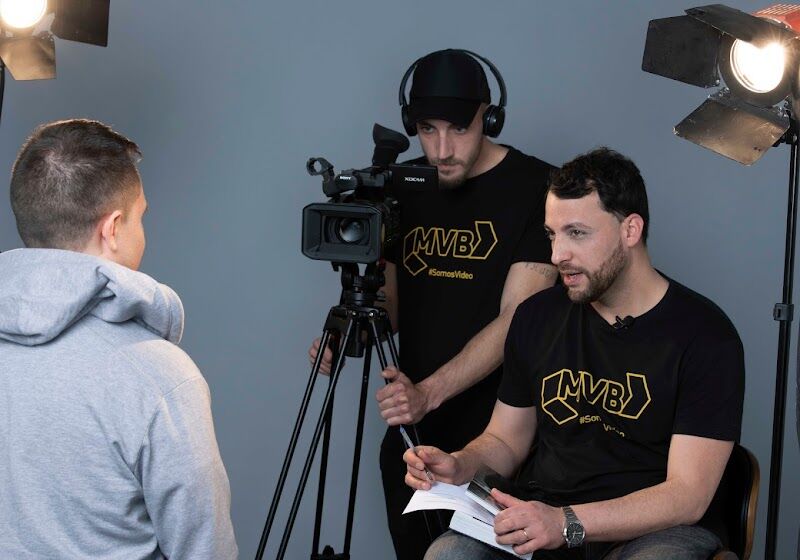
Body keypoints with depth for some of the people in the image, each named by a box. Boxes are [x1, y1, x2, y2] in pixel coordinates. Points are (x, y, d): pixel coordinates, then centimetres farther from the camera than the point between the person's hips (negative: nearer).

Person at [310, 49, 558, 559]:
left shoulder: (537, 189, -12)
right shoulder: (405, 188, 5)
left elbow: (516, 321, -18)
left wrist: (430, 392, -27)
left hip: (493, 434, -5)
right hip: (411, 429, 5)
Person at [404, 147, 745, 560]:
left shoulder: (704, 335, -8)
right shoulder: (538, 317, 9)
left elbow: (687, 496, -14)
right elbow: (505, 440, 18)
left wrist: (568, 523, -27)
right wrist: (458, 467, -6)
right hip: (539, 520, 4)